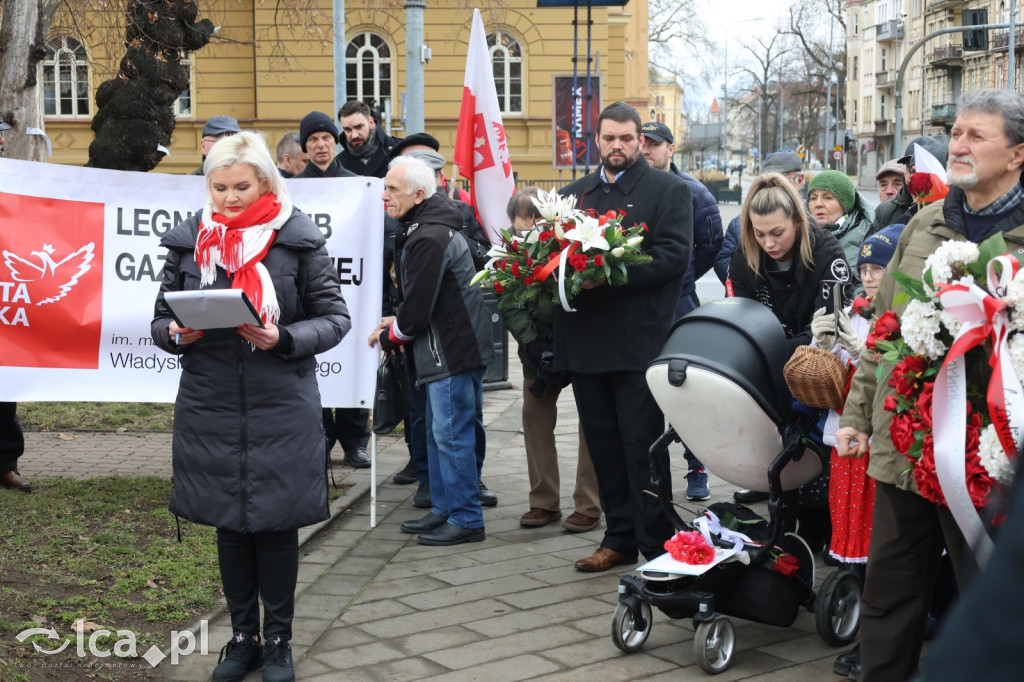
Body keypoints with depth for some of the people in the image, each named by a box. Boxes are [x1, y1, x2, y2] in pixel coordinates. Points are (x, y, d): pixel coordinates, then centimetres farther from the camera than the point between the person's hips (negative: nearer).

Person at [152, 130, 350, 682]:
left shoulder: (298, 238, -5)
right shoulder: (189, 240, 4)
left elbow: (335, 318, -3)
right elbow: (161, 321, 9)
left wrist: (283, 339, -20)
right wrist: (180, 334, -14)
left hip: (281, 409, -3)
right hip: (210, 407, 3)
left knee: (276, 523, 6)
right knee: (228, 523, 12)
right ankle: (242, 636, 28)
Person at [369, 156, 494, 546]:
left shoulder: (428, 238, -20)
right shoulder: (426, 229, 14)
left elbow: (417, 307, -20)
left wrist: (387, 336, -3)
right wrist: (396, 322, 7)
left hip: (453, 353, -11)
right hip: (444, 350, 11)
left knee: (451, 436, -4)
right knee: (437, 433, 17)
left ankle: (466, 520, 4)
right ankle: (444, 510, 27)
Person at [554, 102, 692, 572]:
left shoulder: (668, 190, 3)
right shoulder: (572, 194, 19)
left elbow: (674, 255, -10)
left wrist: (608, 276, -19)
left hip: (639, 343, -5)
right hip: (583, 342, 5)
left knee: (643, 444, -3)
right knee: (603, 445, 10)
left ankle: (656, 546, 5)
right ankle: (619, 538, 20)